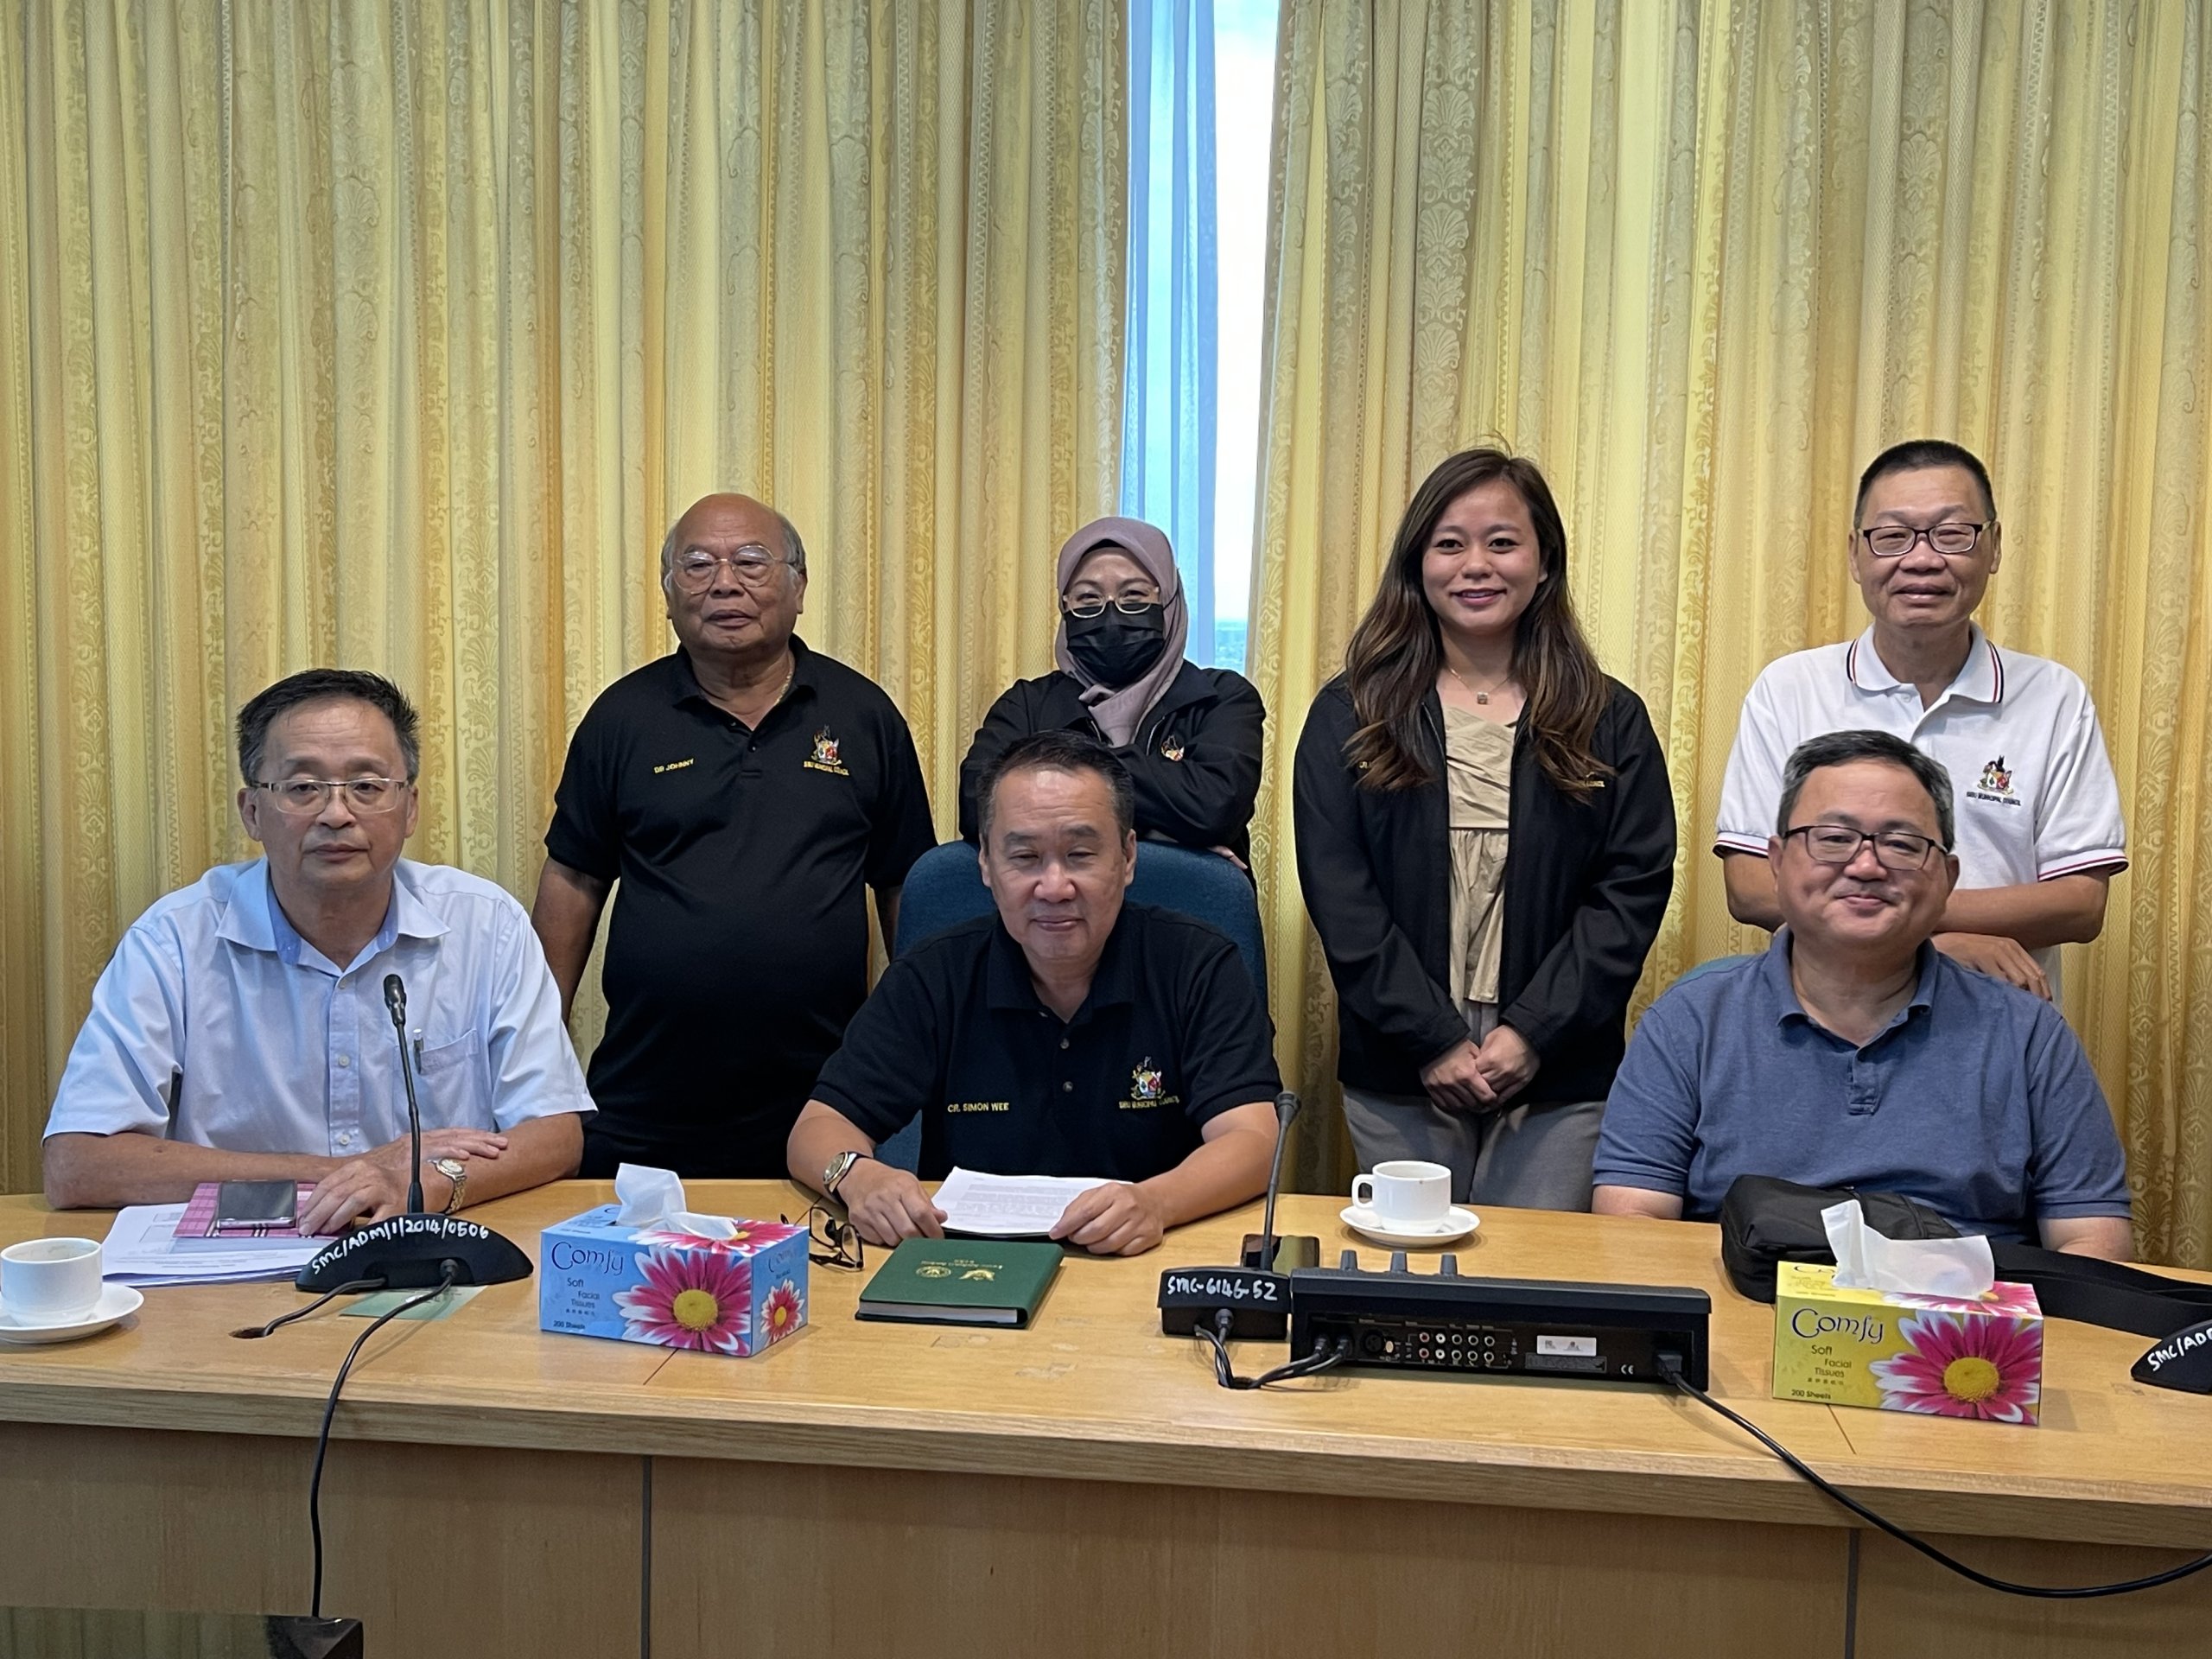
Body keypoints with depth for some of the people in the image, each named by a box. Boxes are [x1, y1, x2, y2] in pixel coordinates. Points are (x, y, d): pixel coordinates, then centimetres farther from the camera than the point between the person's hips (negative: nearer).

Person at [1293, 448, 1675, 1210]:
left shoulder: (1610, 722, 6)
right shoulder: (1349, 717, 5)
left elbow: (1635, 887, -1)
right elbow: (1338, 892, -3)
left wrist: (1533, 1032, -12)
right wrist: (1432, 1040, -12)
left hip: (1560, 1077, 0)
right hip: (1397, 1071, 0)